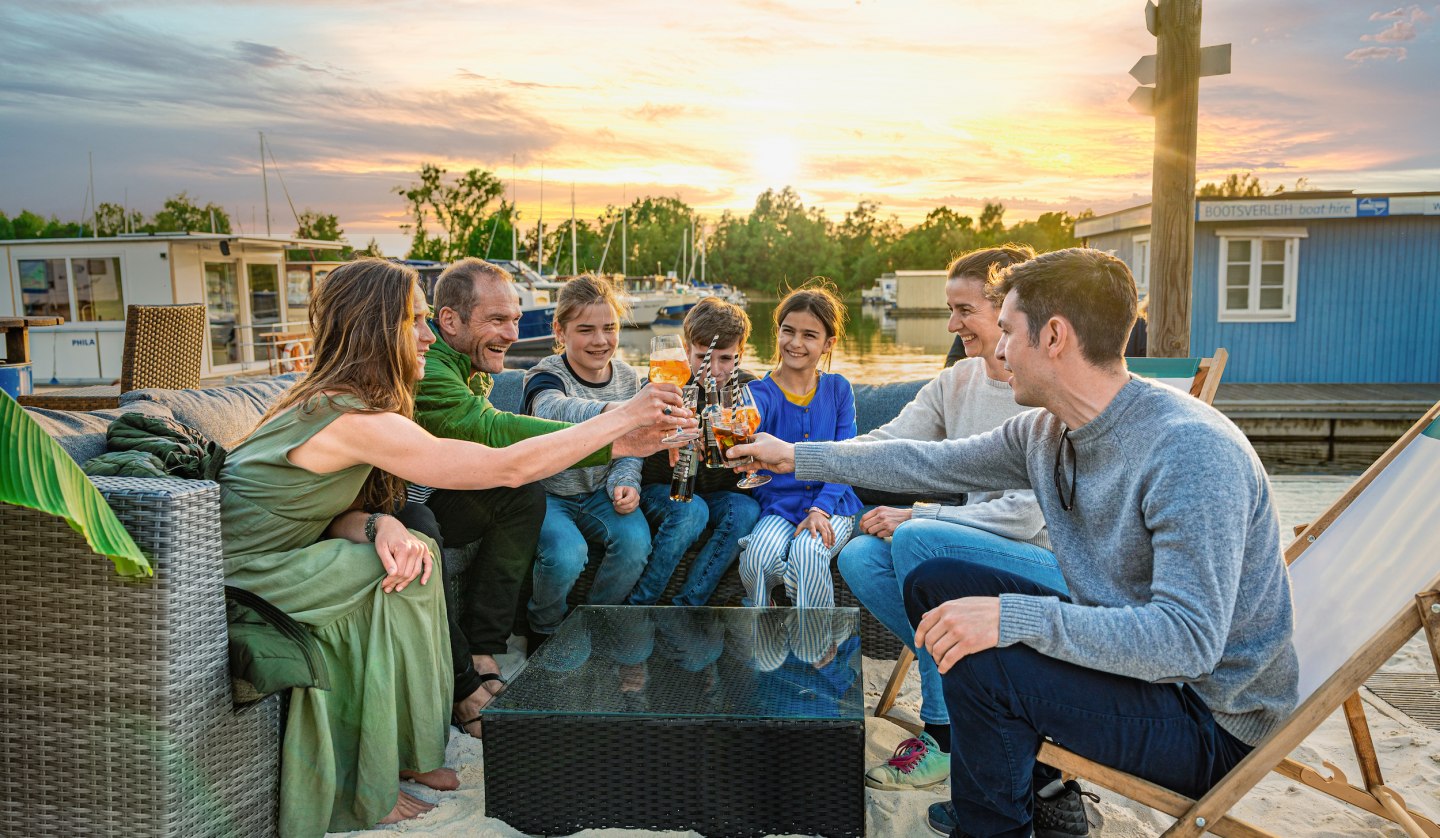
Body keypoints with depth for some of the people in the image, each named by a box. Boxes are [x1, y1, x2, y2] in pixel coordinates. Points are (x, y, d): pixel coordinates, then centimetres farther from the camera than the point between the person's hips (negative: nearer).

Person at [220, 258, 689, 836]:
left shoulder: (331, 399, 4)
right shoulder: (354, 419, -26)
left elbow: (334, 511, 2)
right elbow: (508, 468, -27)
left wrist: (379, 526, -22)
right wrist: (625, 417, -21)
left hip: (272, 560, 9)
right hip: (234, 584, -9)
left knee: (410, 549, -4)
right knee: (402, 575, -16)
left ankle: (405, 754, 7)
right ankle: (363, 791, -2)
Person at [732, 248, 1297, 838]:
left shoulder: (1192, 450, -28)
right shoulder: (1045, 432, -2)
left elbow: (1189, 640, -33)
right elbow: (929, 462, 10)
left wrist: (1011, 616, -37)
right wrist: (800, 458, 15)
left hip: (1215, 720, -8)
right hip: (1126, 650, 8)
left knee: (980, 665, -28)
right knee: (932, 585, 7)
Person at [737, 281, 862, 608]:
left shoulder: (838, 389, 6)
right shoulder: (761, 393, -2)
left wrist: (821, 508, -16)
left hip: (831, 505, 0)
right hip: (778, 507, 0)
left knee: (807, 552, -31)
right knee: (758, 557, -29)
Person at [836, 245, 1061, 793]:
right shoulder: (957, 383, 6)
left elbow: (1027, 516, -21)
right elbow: (886, 446, -2)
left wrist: (914, 517, -21)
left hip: (1053, 564, -7)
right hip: (979, 551, 7)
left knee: (918, 538, -29)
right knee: (859, 557, -14)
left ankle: (946, 732, -12)